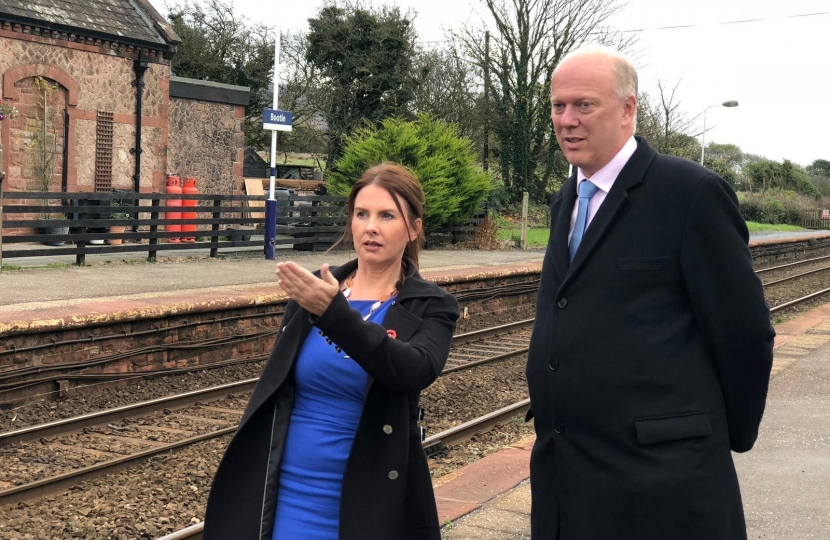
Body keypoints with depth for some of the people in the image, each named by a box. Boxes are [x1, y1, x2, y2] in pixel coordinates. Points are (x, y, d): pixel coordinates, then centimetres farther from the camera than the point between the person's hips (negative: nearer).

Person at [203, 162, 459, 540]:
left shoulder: (430, 308, -6)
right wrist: (247, 483, 11)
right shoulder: (313, 291, 2)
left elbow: (416, 371, -25)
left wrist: (334, 312, -33)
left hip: (369, 501, -2)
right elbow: (272, 388, 9)